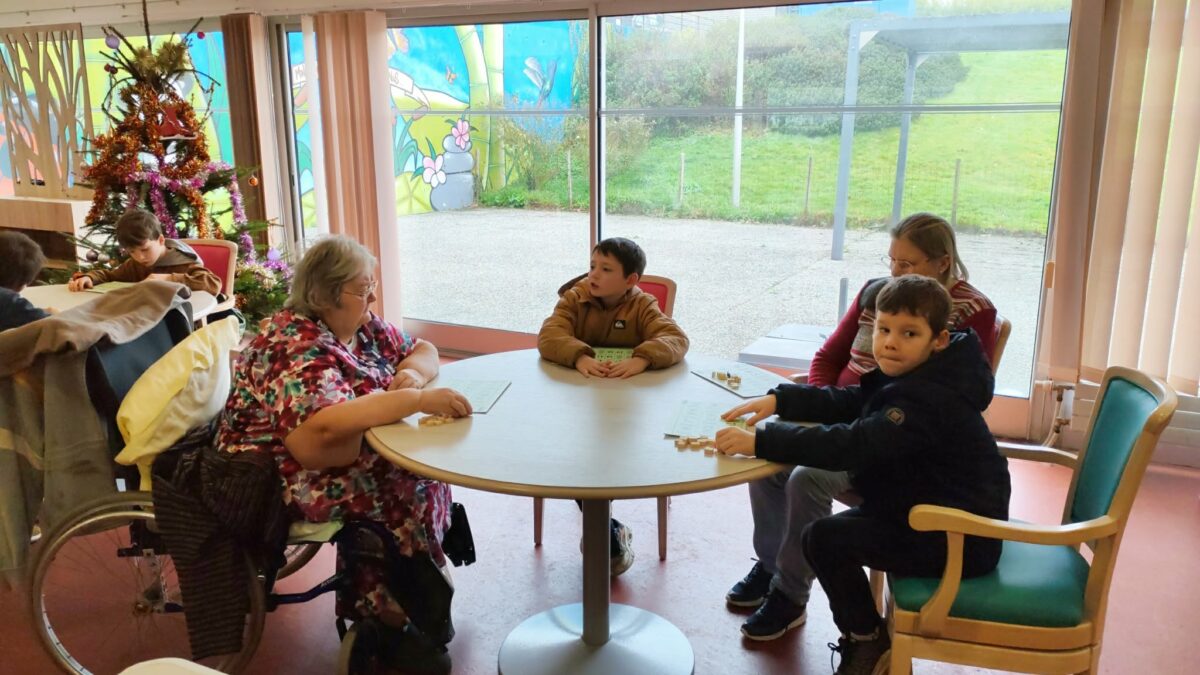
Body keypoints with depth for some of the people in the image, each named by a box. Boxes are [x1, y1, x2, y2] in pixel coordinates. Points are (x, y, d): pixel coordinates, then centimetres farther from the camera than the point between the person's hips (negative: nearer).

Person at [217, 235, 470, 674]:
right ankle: (388, 616, -7)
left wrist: (411, 372, -14)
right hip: (274, 477, -9)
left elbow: (422, 350, 10)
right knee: (401, 487, -24)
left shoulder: (362, 324, 2)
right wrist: (417, 400, -40)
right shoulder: (296, 347, -25)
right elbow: (325, 425, -39)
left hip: (348, 456, 9)